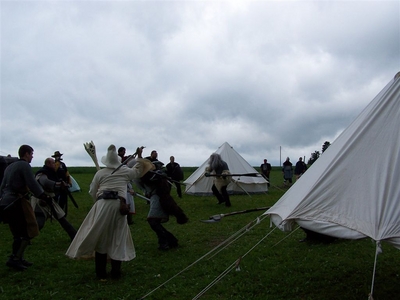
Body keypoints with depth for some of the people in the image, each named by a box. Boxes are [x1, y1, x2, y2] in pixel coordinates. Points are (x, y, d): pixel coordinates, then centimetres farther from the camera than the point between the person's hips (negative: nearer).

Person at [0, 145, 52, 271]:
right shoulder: (24, 165, -9)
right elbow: (33, 184, -16)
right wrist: (44, 197, -12)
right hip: (18, 202, -9)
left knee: (18, 233, 17)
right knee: (29, 231, -3)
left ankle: (18, 259, 20)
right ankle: (14, 259, -8)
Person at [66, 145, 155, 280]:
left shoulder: (100, 173, 9)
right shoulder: (125, 171, 11)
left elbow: (92, 192, 12)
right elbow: (137, 171, 30)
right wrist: (139, 157, 39)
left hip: (102, 205, -1)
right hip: (119, 205, 1)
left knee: (100, 238, 8)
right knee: (117, 239, 9)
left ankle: (101, 273, 14)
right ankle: (115, 272, 15)